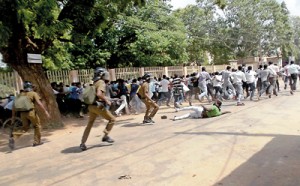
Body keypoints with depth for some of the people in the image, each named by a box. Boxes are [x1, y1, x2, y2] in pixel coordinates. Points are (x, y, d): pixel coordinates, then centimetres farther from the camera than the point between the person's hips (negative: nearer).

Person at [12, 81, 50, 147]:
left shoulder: (20, 94, 17)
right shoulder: (33, 93, 2)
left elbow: (14, 105, 15)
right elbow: (39, 103, -11)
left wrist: (13, 115, 20)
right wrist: (45, 111, -11)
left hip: (22, 113, 5)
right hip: (31, 112, -5)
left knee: (25, 128, 19)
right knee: (37, 126, 13)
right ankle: (37, 141, 14)